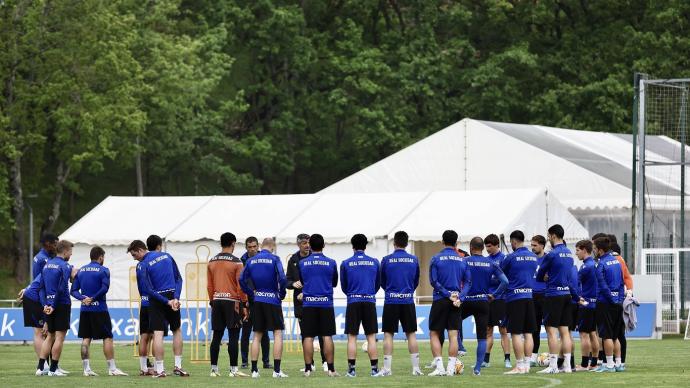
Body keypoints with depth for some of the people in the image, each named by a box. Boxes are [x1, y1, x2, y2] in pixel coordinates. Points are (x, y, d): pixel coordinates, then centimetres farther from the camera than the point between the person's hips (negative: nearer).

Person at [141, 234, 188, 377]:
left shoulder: (145, 264, -3)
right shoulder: (167, 256, 4)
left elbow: (148, 289, -10)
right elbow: (178, 278, 0)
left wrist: (166, 301, -9)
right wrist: (175, 298, -7)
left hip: (156, 300, -2)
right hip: (172, 294, 2)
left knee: (158, 334, -4)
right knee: (177, 331, 17)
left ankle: (160, 369, -7)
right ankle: (178, 366, 14)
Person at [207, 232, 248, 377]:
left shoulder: (211, 262, 9)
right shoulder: (236, 262, -7)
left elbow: (209, 286, 12)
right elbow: (241, 285, -9)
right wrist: (244, 305, -3)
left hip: (217, 301, 5)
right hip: (232, 301, -5)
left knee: (216, 336, 9)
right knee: (233, 336, -4)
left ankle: (214, 369, 9)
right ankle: (233, 369, -7)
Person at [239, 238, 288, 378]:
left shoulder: (251, 261, 6)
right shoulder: (274, 259, -7)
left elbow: (242, 279, 4)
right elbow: (282, 279, -16)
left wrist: (251, 293, 12)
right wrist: (282, 294, -1)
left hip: (257, 300, 4)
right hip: (272, 300, -4)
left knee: (257, 336, 10)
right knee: (278, 334, 0)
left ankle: (254, 370, 7)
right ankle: (277, 370, -7)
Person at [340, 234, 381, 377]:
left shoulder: (346, 264, 0)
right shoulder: (374, 262, 4)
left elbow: (343, 286, 9)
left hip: (353, 302, -1)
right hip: (370, 301, 1)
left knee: (352, 337, 1)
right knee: (371, 337, 4)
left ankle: (351, 369, -2)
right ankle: (374, 369, 1)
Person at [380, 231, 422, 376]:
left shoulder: (386, 260, -3)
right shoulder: (414, 260, 3)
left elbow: (382, 282, 8)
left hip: (391, 301, -2)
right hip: (408, 301, 2)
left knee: (388, 334, 3)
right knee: (411, 334, 6)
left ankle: (387, 368, -1)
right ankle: (416, 368, 4)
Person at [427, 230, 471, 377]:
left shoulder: (436, 259, -3)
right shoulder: (462, 260, 6)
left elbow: (433, 281, -9)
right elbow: (467, 282, 2)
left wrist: (447, 294, -9)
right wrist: (459, 297, -5)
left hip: (440, 300, -3)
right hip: (456, 302, 3)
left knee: (434, 334, 5)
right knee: (453, 335, 4)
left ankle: (439, 367, -5)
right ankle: (451, 368, 0)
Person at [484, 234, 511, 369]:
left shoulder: (503, 258, -8)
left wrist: (487, 279, -16)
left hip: (499, 298, -6)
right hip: (487, 298, 6)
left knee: (503, 331, -3)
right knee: (488, 330, 10)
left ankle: (507, 359, 0)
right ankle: (486, 360, 14)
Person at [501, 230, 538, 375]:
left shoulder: (512, 257, -10)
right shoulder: (533, 257, 8)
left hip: (515, 297, -6)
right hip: (529, 296, 6)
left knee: (516, 333, -4)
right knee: (528, 333, 8)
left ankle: (520, 366, -6)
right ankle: (527, 365, 9)